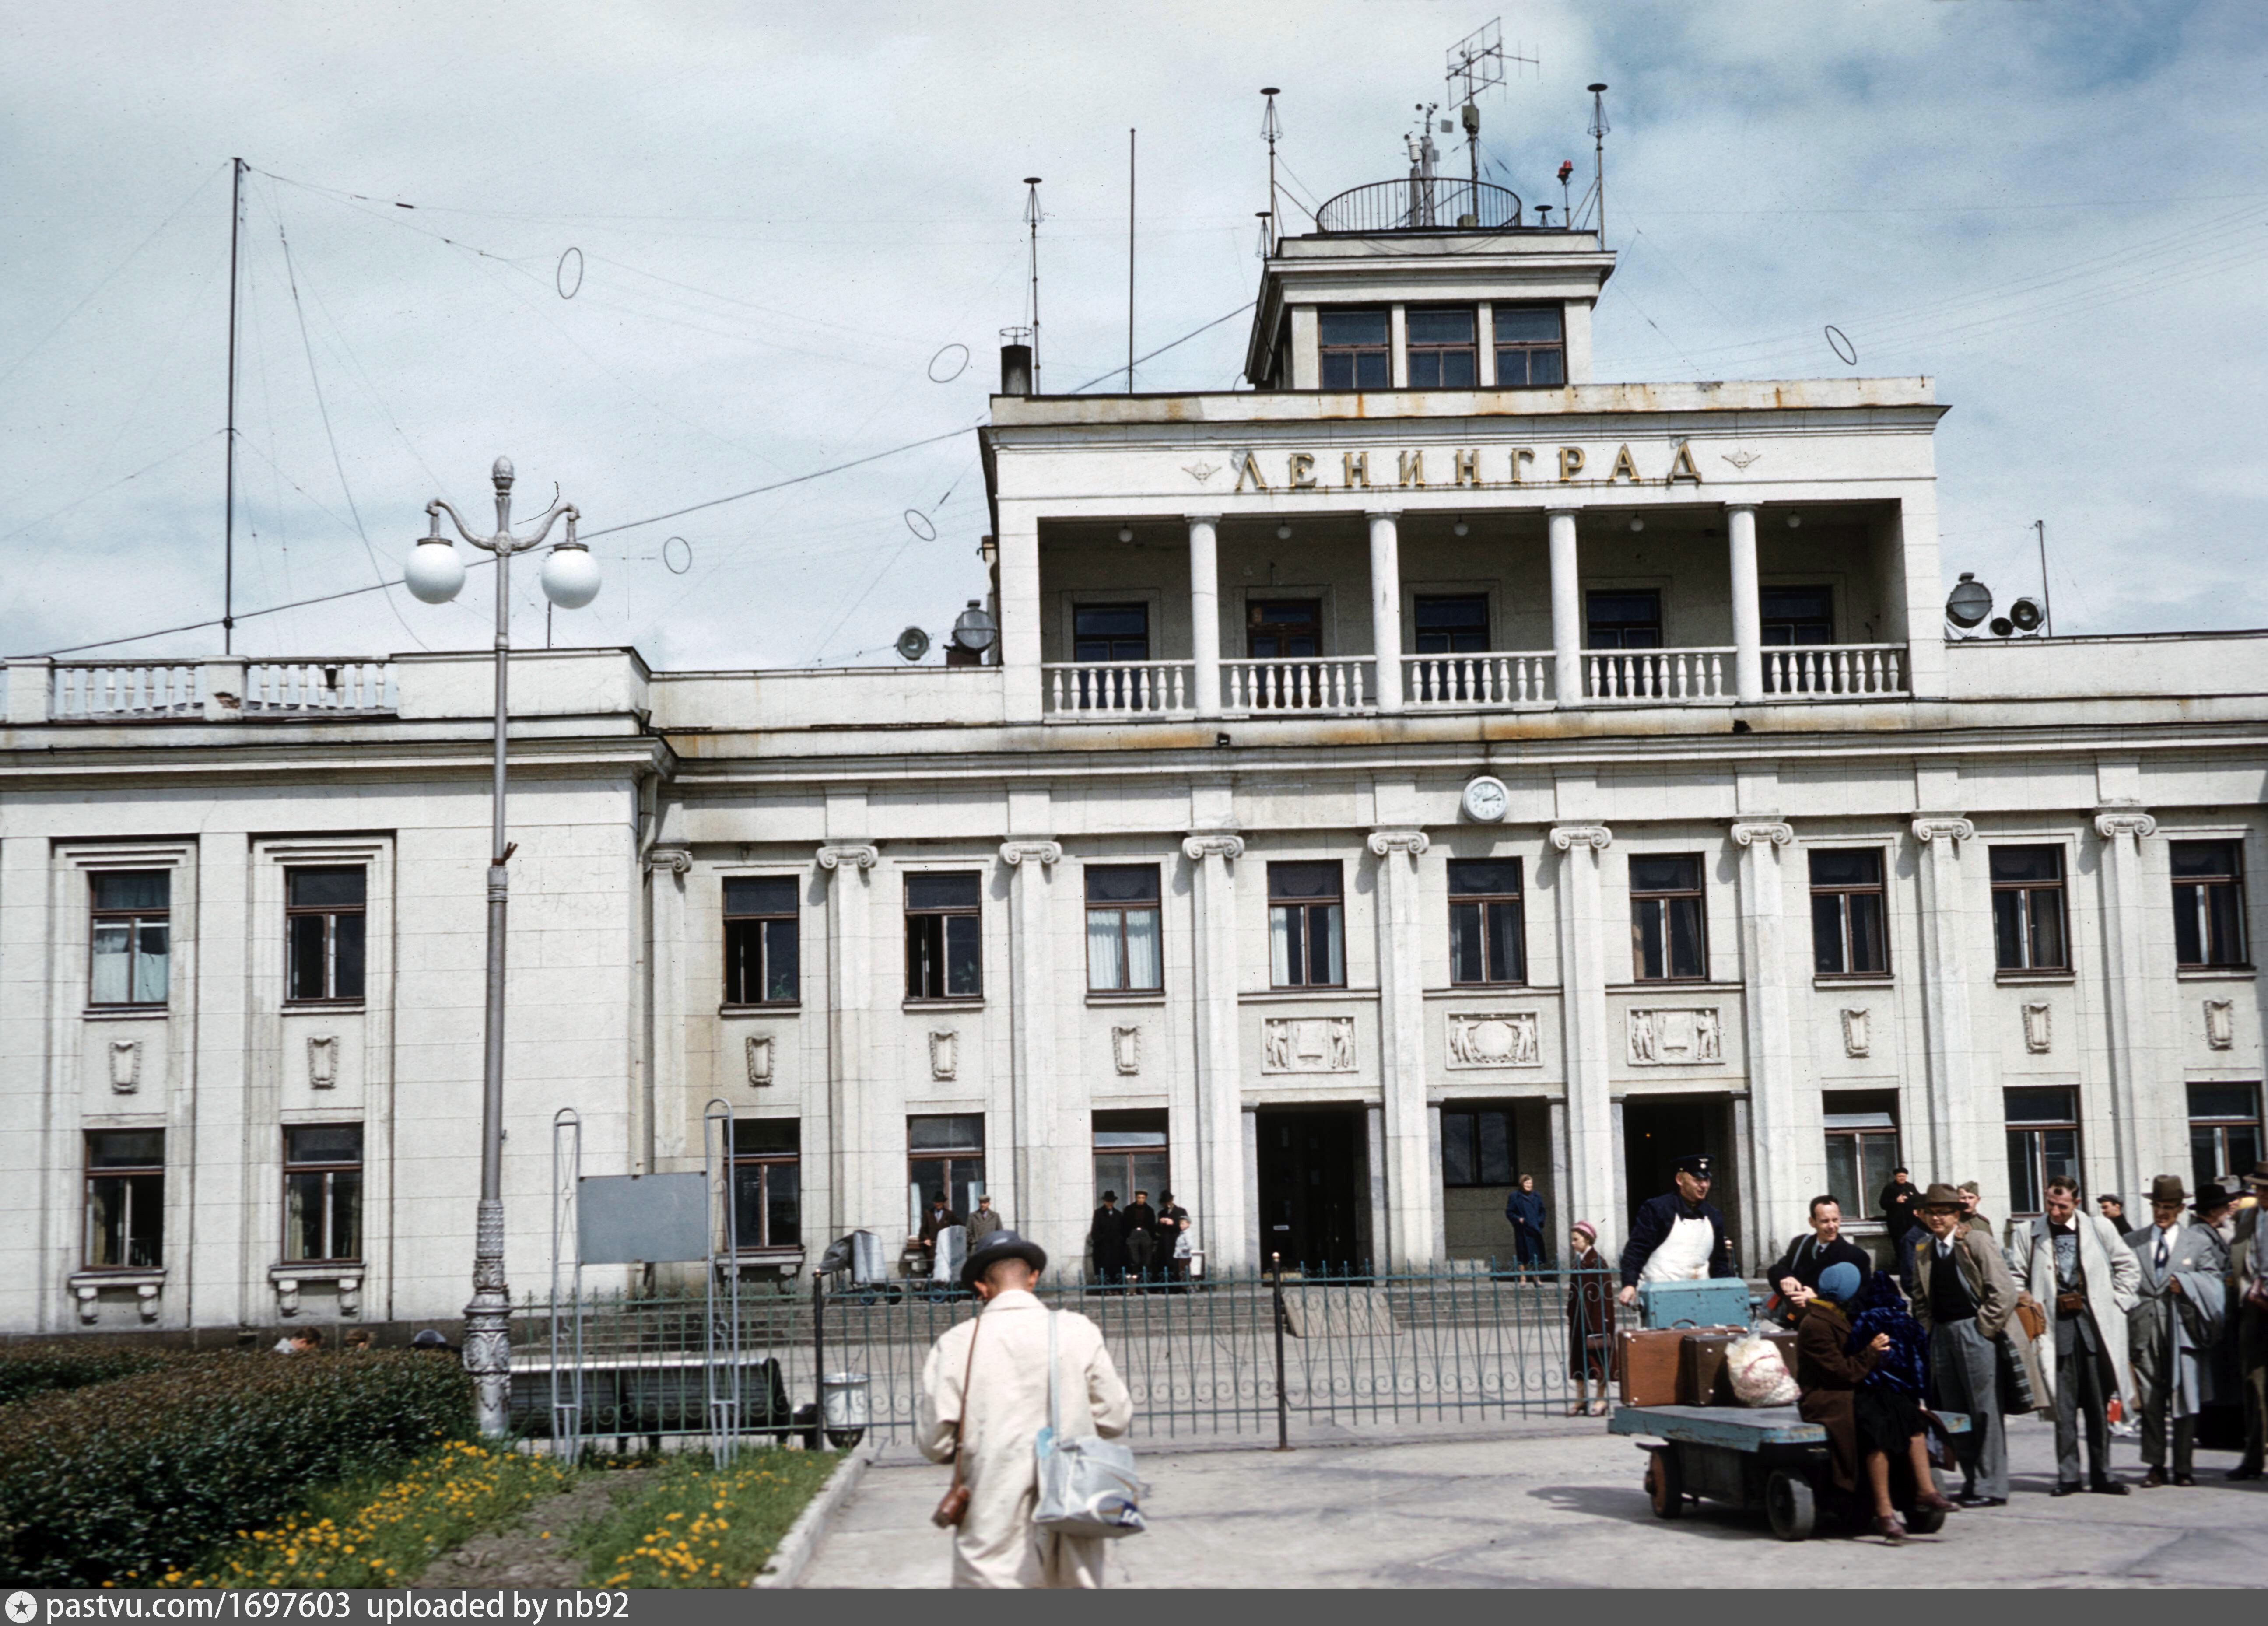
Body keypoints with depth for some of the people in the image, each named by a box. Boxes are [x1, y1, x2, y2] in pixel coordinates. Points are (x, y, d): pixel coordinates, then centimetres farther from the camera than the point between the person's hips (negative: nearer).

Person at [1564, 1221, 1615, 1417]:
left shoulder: (1597, 1263, -11)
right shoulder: (1577, 1263, 12)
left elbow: (1602, 1294, -14)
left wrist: (1599, 1322, -18)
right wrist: (1570, 1316, 12)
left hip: (1594, 1316, -8)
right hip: (1579, 1318, 8)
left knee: (1597, 1355, -3)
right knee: (1578, 1356, 7)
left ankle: (1601, 1399, 4)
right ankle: (1581, 1399, 13)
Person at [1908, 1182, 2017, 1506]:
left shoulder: (1976, 1242, -6)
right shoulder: (1923, 1249, 12)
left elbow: (2004, 1293, -9)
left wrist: (1982, 1329, -10)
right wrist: (1928, 1331, 9)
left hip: (1974, 1330, -6)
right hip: (1942, 1334, 6)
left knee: (1985, 1410, -5)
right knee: (1953, 1413, 6)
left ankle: (1990, 1487, -2)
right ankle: (1972, 1481, 13)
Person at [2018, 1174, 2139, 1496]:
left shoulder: (2100, 1228, 4)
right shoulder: (2031, 1233, 3)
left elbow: (2129, 1268, 12)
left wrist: (2114, 1304, 4)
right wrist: (2022, 1296, -7)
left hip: (2096, 1326, 1)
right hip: (2057, 1327, -1)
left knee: (2099, 1405, 5)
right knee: (2064, 1405, -2)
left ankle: (2101, 1475, 12)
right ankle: (2067, 1475, 5)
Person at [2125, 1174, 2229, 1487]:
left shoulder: (2199, 1242, 11)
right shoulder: (2133, 1242, 15)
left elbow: (2212, 1279, 5)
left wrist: (2186, 1283, -12)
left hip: (2182, 1330, -1)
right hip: (2146, 1330, 1)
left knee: (2184, 1401, -1)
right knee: (2150, 1402, 0)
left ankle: (2184, 1468, 7)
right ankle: (2156, 1467, 6)